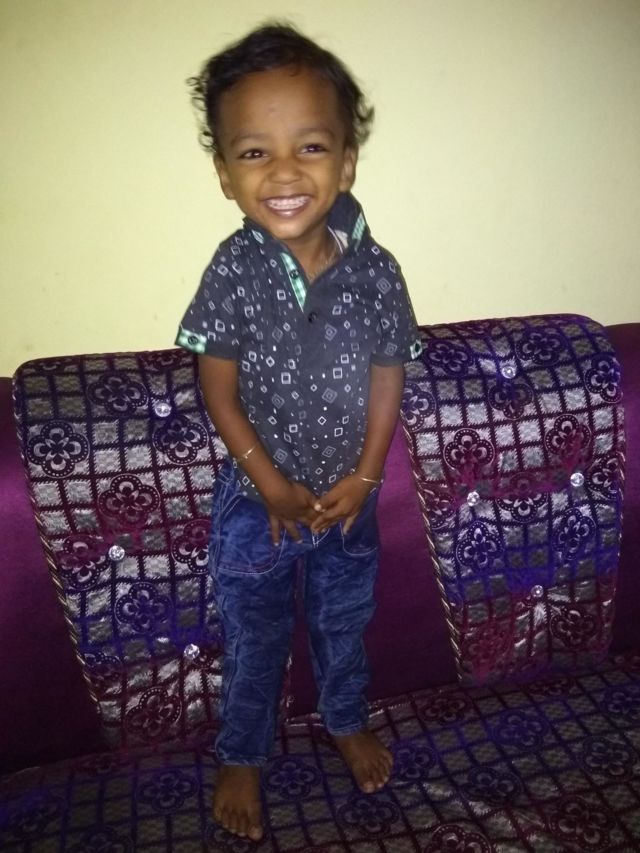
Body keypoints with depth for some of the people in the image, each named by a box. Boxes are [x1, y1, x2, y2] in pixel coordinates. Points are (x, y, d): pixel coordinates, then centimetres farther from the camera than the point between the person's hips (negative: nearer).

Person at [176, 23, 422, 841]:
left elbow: (387, 382, -7)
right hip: (254, 500, -1)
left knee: (343, 621, 25)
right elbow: (220, 392, -14)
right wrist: (272, 485, -14)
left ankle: (347, 721, 54)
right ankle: (242, 755, 44)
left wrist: (363, 478, -10)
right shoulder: (233, 272, -20)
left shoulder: (375, 270, -16)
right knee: (253, 637, 18)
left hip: (350, 497, 2)